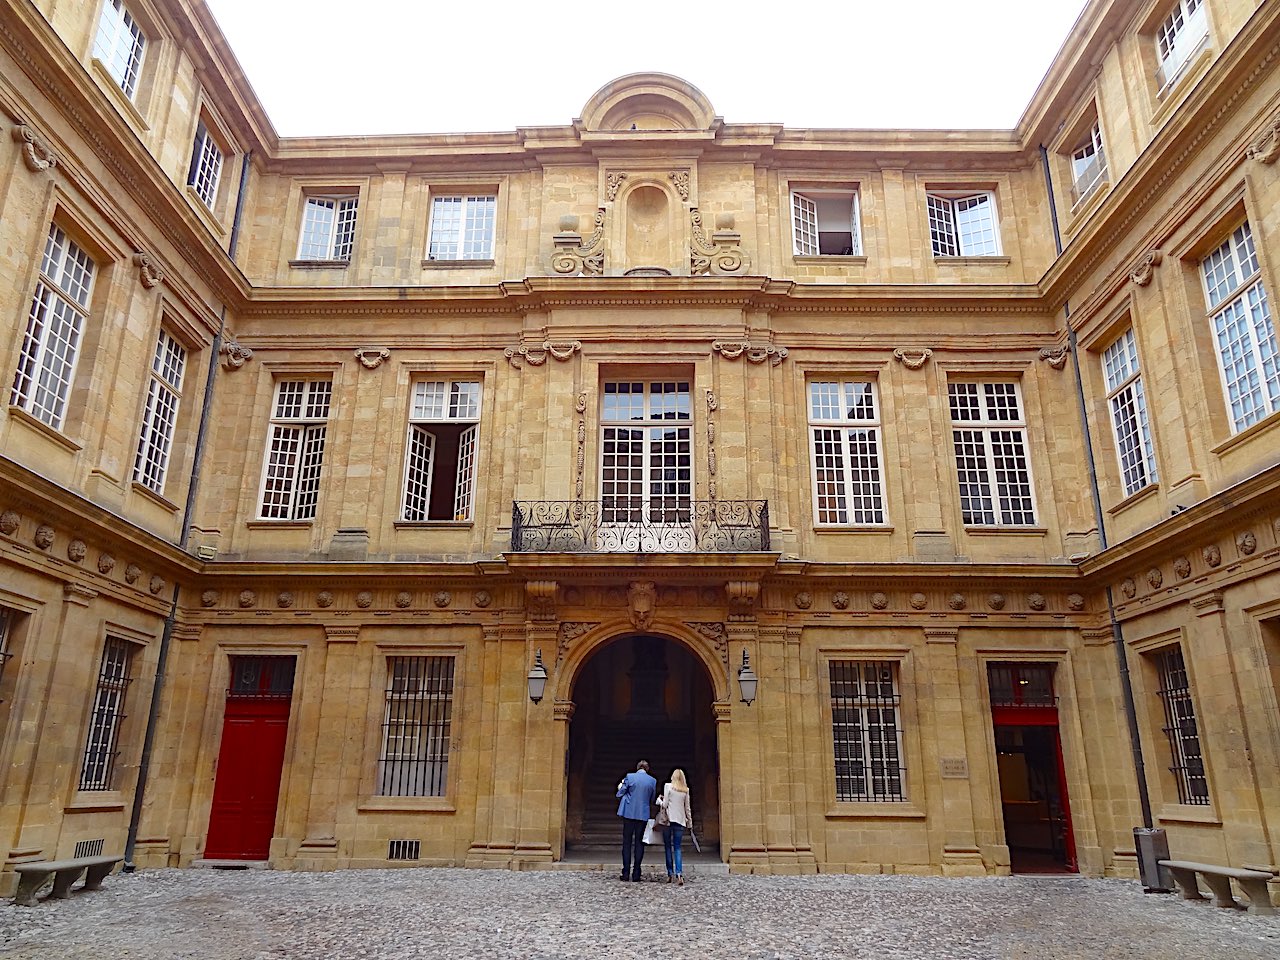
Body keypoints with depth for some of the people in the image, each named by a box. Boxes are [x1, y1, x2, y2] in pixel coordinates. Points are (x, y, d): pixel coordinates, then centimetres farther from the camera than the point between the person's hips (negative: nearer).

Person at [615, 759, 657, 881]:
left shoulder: (629, 777, -6)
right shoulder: (653, 781, 0)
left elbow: (620, 794, -2)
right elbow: (652, 800, 10)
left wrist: (620, 787, 18)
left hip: (629, 813, -1)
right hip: (643, 815, 1)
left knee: (627, 842, 7)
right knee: (639, 843, 8)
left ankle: (626, 873, 5)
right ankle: (636, 874, 6)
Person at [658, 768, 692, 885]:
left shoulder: (668, 786, -4)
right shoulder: (686, 790, 6)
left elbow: (665, 805, -6)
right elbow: (687, 808, 10)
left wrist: (659, 800, 13)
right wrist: (690, 822, 18)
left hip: (668, 819, -3)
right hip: (680, 821, 3)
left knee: (668, 847, 7)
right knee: (677, 847, 4)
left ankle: (670, 874, 6)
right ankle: (679, 873, -13)